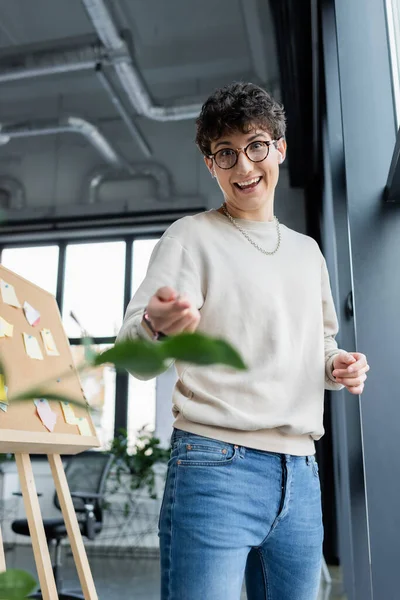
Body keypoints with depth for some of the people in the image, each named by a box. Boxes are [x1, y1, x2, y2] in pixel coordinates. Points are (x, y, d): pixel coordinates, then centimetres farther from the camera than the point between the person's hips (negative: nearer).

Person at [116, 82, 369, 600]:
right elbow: (132, 349, -11)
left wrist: (338, 364, 3)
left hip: (300, 475, 6)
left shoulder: (307, 250, 16)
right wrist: (155, 326, -34)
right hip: (216, 463, -5)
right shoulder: (193, 236, -1)